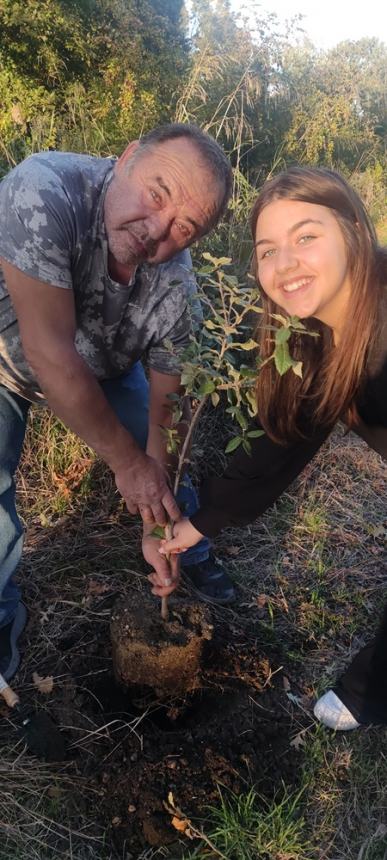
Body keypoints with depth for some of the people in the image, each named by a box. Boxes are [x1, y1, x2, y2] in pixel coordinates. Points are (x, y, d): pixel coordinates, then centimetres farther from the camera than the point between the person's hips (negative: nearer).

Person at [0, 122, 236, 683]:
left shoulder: (174, 283, -27)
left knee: (167, 456, 5)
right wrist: (126, 459, -30)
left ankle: (193, 553, 37)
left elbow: (165, 404, -19)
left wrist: (158, 526, -17)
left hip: (103, 364, 3)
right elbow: (51, 356, -40)